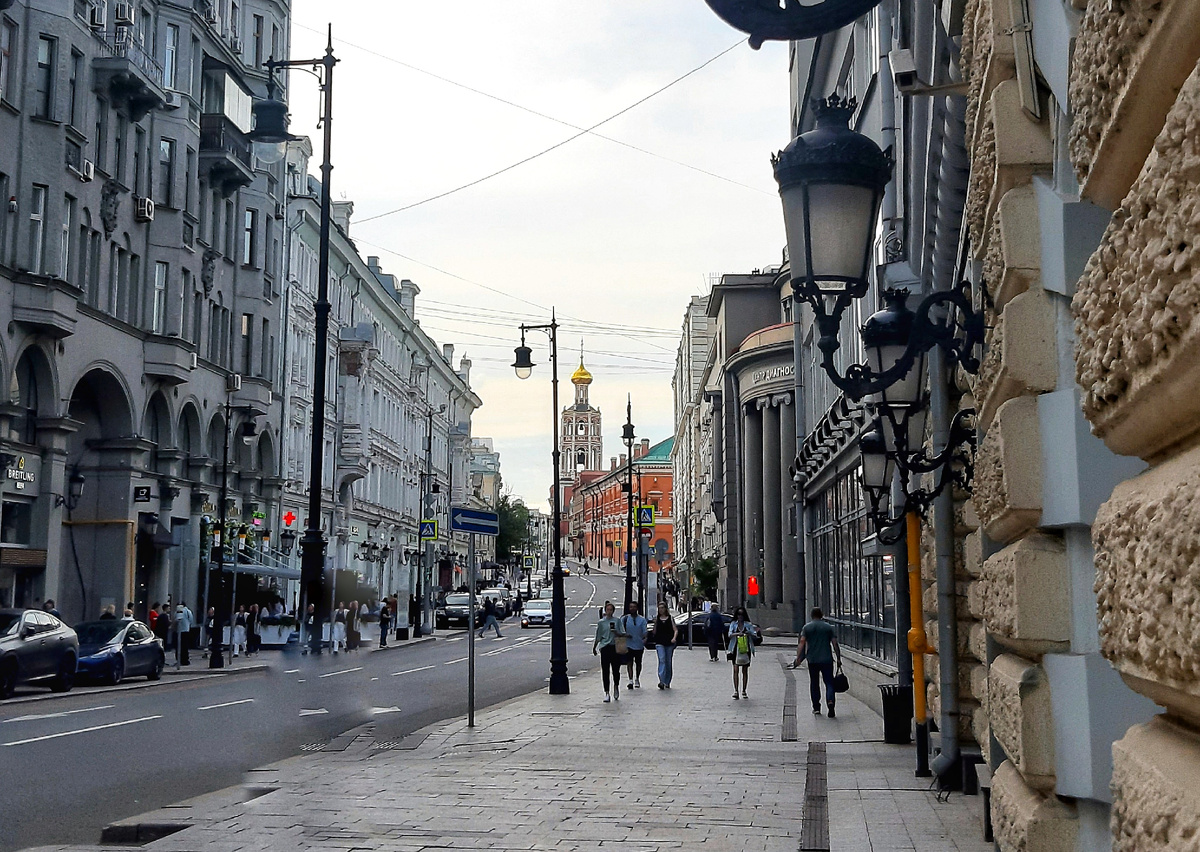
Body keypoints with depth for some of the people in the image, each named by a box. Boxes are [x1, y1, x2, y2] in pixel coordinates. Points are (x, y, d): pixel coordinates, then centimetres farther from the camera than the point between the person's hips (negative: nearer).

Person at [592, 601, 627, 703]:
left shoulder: (617, 620, 6)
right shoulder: (601, 622, 7)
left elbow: (623, 633, 3)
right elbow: (598, 637, 14)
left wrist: (616, 632, -16)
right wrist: (594, 648, 20)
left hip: (615, 647, 0)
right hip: (605, 648, 0)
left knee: (616, 669, 2)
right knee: (605, 671, -3)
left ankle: (616, 686, 31)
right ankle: (607, 693, 1)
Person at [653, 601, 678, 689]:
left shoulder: (670, 618, 6)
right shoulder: (657, 618, 7)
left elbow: (675, 630, 2)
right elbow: (654, 632, 10)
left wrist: (674, 638, -16)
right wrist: (655, 623, -6)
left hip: (669, 643, 1)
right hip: (659, 643, -1)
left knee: (669, 663, 7)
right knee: (662, 660, -17)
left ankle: (667, 682, 19)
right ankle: (661, 681, -27)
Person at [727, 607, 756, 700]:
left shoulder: (748, 624, 7)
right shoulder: (733, 624, 6)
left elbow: (754, 635, -1)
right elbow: (730, 635, -8)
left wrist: (749, 632, -24)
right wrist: (737, 634, -27)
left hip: (746, 650, 1)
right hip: (736, 649, -1)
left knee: (745, 671, 6)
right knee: (736, 669, -8)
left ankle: (744, 691, 15)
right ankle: (735, 691, -9)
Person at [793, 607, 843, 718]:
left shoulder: (806, 627, 3)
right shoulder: (829, 627, 4)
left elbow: (801, 643, -7)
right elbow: (835, 644, 0)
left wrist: (798, 658, -9)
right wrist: (838, 658, 6)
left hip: (812, 660, 1)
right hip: (827, 660, -1)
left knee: (814, 683, 11)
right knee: (829, 683, 1)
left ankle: (816, 708, 14)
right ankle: (830, 701, -24)